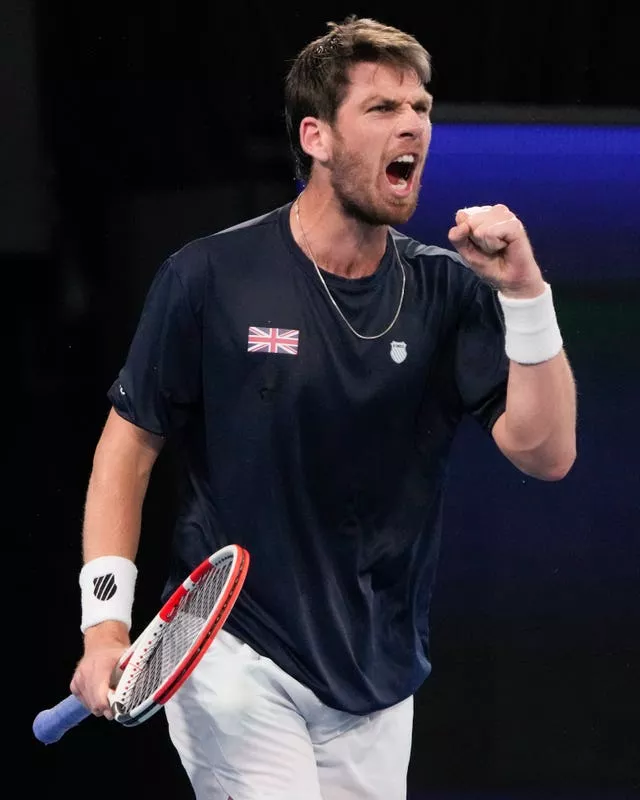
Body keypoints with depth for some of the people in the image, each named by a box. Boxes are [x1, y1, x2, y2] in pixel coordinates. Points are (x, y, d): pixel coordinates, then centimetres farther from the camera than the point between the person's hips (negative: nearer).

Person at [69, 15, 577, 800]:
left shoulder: (448, 291, 0)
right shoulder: (209, 278, -7)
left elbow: (546, 453, -6)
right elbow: (129, 446, 0)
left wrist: (525, 292, -18)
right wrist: (105, 624, -8)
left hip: (379, 684, 4)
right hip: (237, 661, -4)